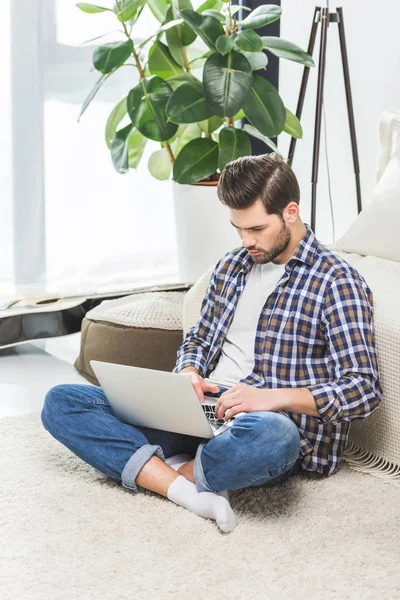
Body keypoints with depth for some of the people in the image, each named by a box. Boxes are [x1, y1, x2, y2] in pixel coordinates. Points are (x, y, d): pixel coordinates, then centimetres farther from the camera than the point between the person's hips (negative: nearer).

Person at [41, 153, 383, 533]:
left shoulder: (337, 283, -5)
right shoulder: (231, 265, 16)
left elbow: (363, 390, -12)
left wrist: (273, 397, -24)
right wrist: (189, 372, 1)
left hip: (270, 424, -6)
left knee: (269, 437, -45)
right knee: (61, 402, -9)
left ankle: (165, 472, -16)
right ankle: (186, 490, -26)